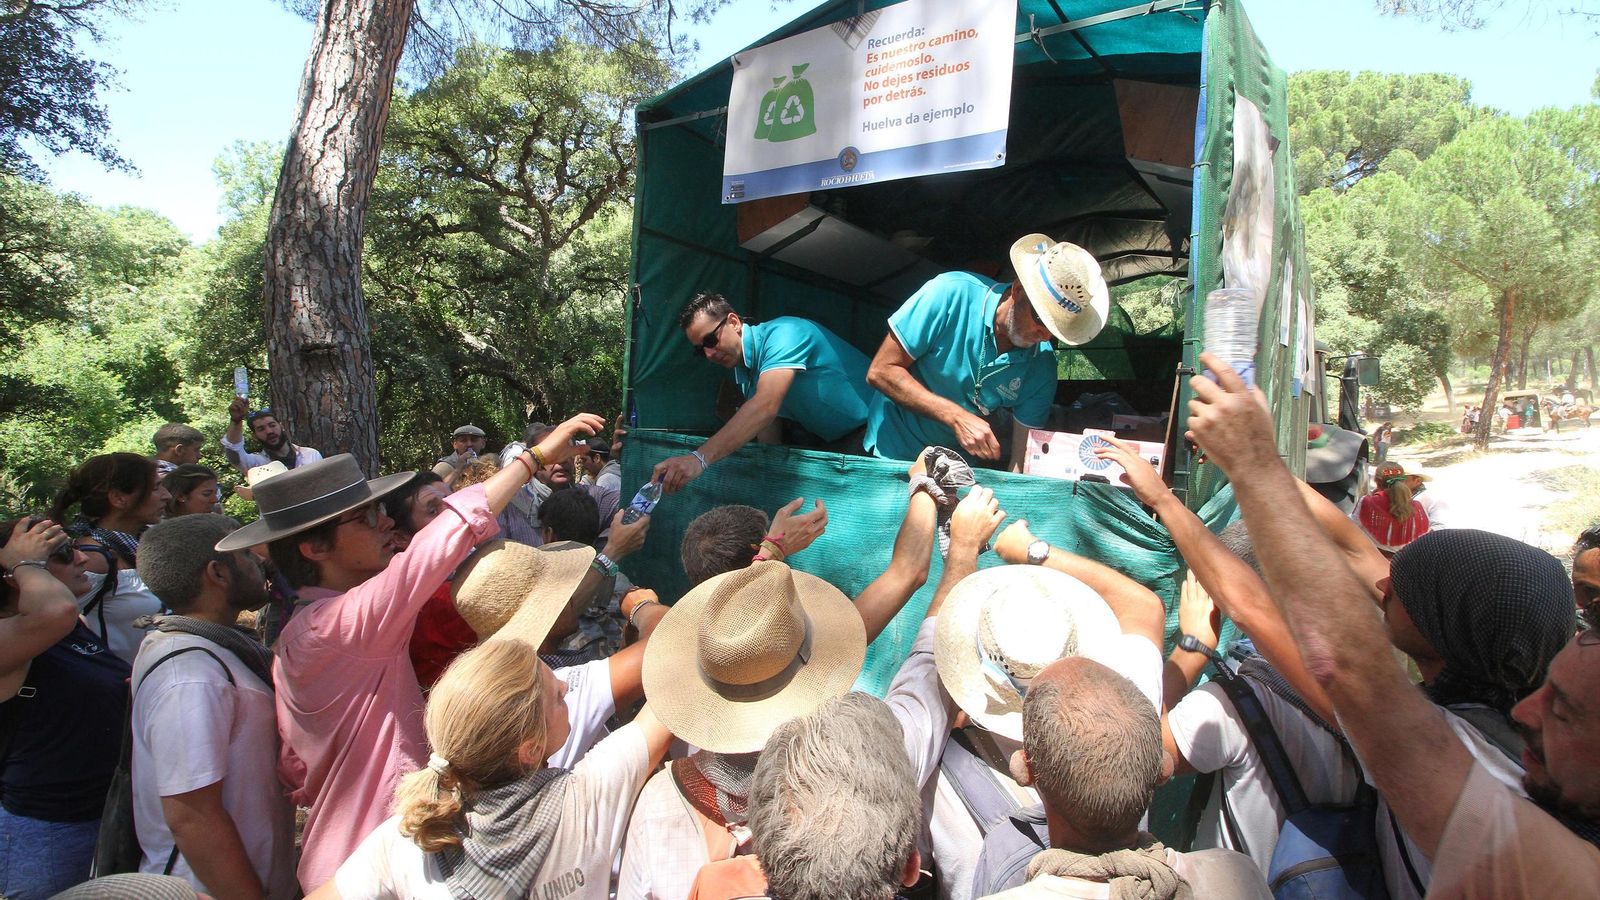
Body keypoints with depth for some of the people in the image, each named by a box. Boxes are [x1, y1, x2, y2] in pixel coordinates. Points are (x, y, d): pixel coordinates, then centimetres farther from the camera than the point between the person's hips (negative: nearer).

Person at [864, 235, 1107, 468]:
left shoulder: (1042, 368, -9)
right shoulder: (952, 294, -20)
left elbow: (1023, 455, -5)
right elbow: (880, 371, -19)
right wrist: (956, 417, -26)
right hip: (893, 452, -4)